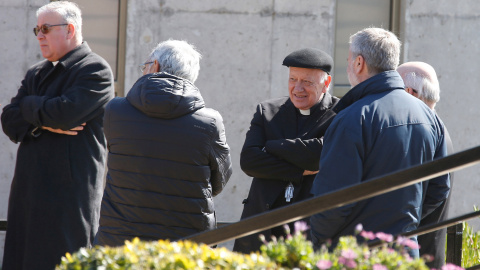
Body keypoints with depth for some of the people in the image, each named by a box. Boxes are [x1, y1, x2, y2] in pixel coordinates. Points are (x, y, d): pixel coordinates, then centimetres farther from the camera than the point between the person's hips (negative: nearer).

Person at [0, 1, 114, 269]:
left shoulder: (96, 71, -5)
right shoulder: (37, 73, 20)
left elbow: (64, 111, -19)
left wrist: (28, 106, 0)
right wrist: (43, 124, -9)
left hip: (69, 194, -7)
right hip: (29, 191, 7)